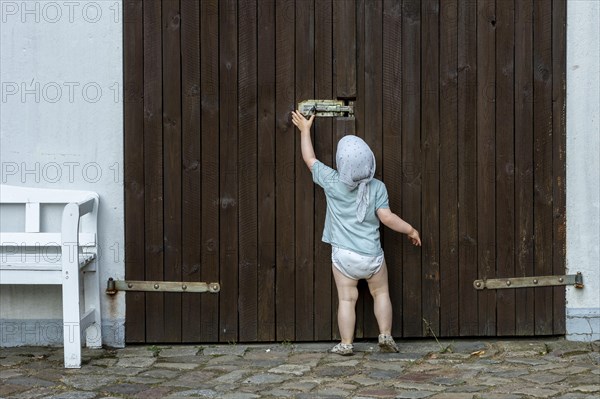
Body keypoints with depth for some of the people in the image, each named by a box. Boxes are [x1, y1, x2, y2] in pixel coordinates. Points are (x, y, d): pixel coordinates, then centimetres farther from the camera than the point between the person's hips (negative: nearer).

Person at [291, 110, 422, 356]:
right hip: (372, 255, 0)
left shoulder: (332, 183, -7)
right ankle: (386, 336, 12)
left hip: (343, 255, 0)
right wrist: (410, 230, 3)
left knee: (346, 298, 4)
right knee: (381, 293, 17)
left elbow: (310, 159, 6)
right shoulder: (377, 187, -8)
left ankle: (346, 344, 5)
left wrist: (305, 130, 17)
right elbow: (387, 217, -12)